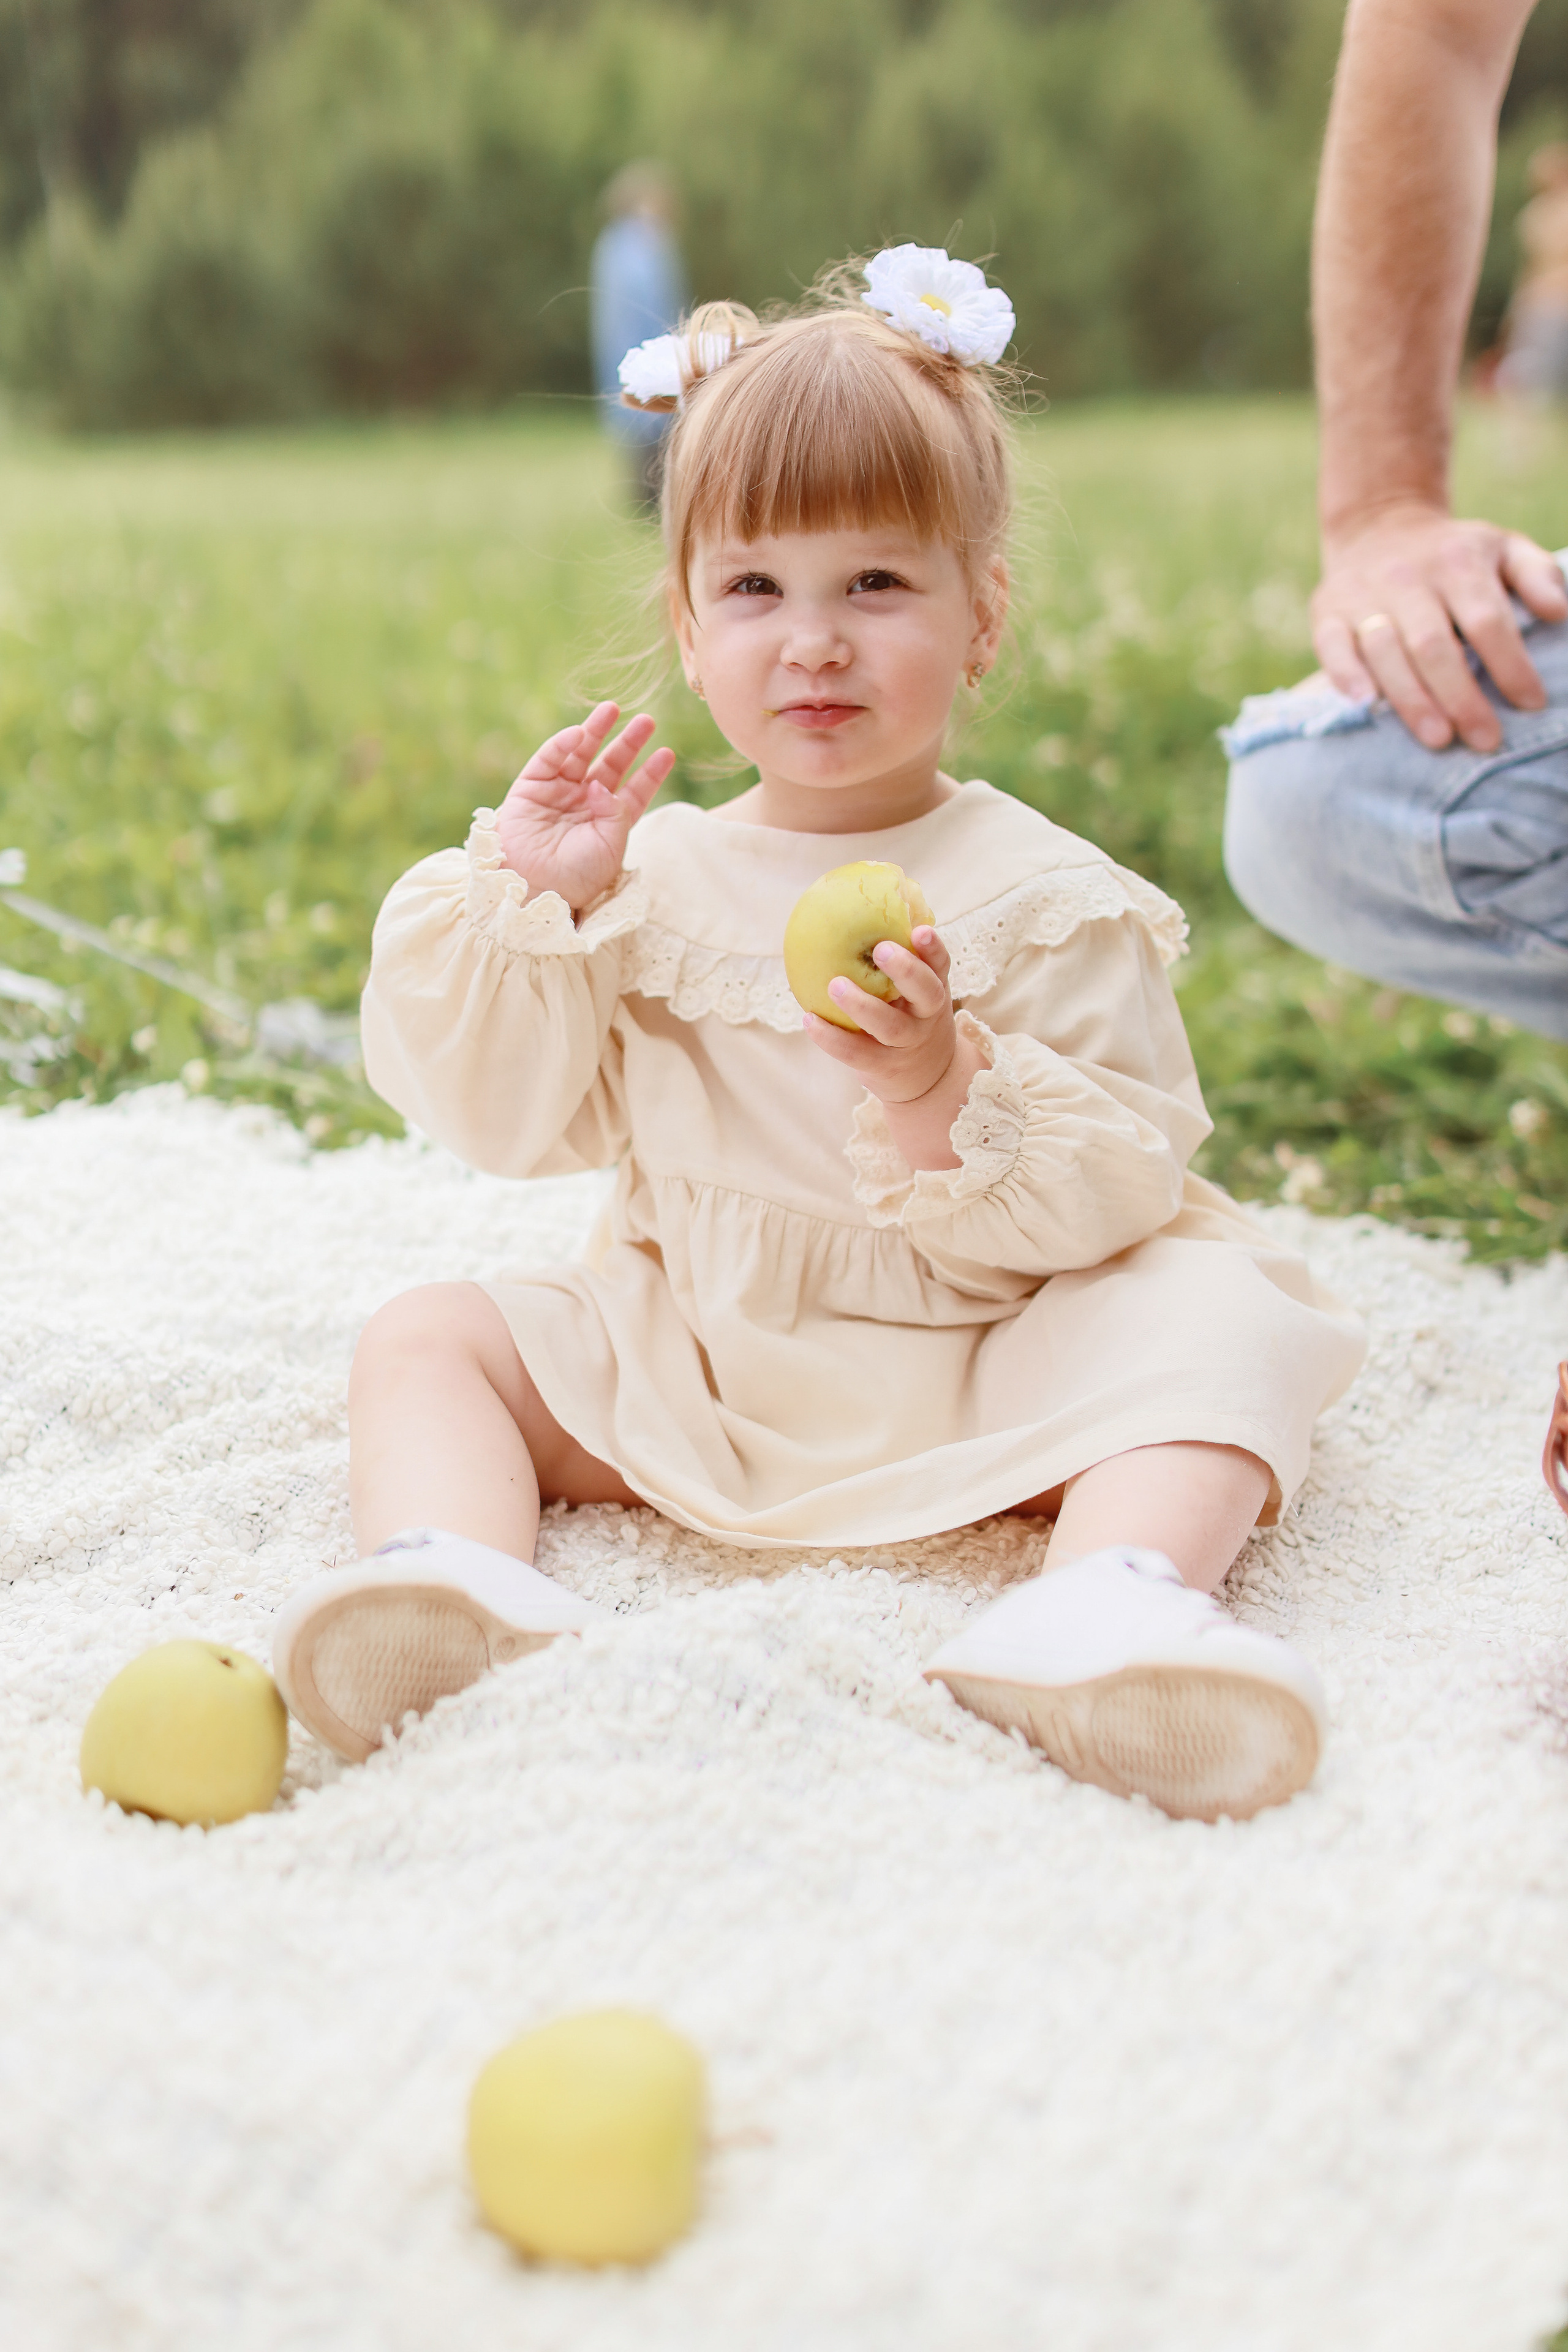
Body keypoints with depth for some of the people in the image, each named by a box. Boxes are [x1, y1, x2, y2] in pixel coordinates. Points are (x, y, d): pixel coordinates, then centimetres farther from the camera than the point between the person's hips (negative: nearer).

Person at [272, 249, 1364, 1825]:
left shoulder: (1046, 901, -6)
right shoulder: (650, 876, 4)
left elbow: (1119, 1195, -12)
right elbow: (502, 1122, 0)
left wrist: (946, 1091, -29)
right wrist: (520, 900, -12)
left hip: (978, 1372, -3)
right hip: (680, 1374, 3)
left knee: (1211, 1307, -25)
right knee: (424, 1337, -9)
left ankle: (1116, 1589, -50)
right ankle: (453, 1577, -36)